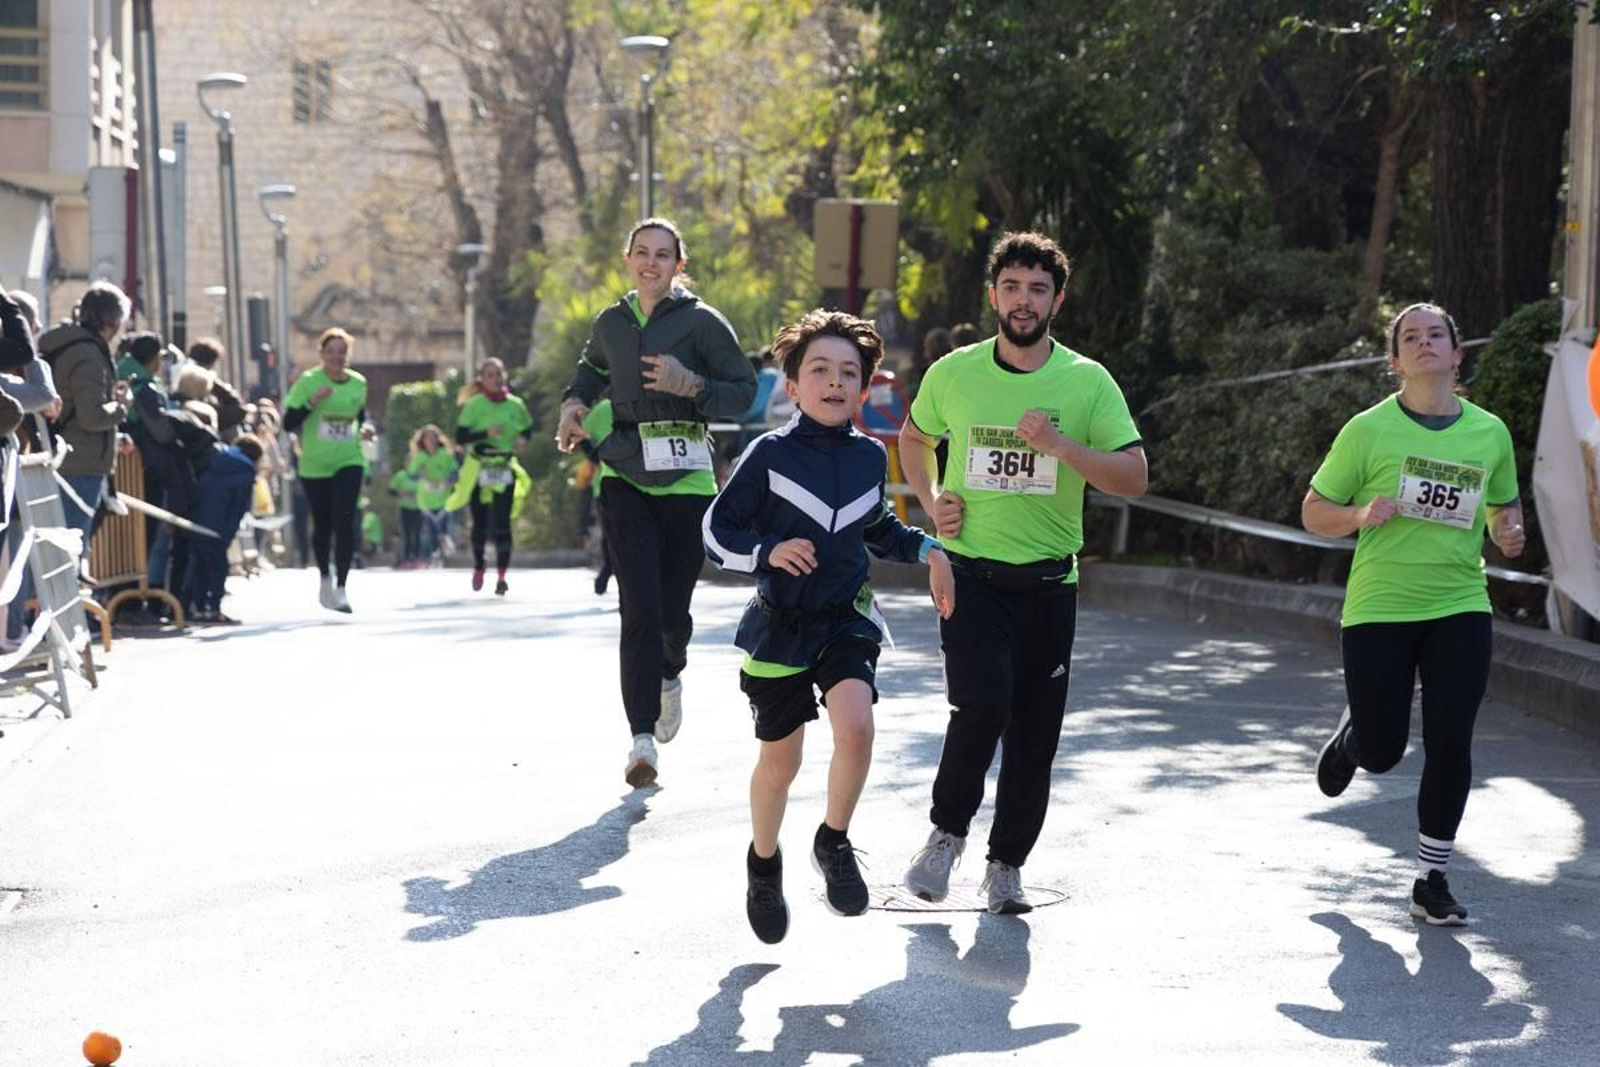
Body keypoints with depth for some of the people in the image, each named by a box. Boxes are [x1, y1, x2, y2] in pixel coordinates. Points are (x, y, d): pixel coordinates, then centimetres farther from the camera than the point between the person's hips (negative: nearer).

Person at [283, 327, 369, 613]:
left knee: (344, 521, -14)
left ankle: (341, 588, -13)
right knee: (322, 525, 11)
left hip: (349, 461, 1)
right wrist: (312, 401, -25)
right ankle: (325, 576, 37)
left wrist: (365, 428, 0)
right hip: (314, 465, -1)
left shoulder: (358, 384, 4)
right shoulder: (307, 382, -7)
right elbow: (288, 423, -11)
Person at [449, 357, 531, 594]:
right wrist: (486, 433, -20)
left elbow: (527, 428, 21)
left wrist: (523, 438, -1)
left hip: (505, 470, 1)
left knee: (502, 523, -8)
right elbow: (460, 437, -8)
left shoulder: (515, 404, 5)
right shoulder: (474, 405, -4)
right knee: (480, 523, 8)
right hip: (479, 469, -1)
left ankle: (501, 576, -9)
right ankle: (478, 569, 29)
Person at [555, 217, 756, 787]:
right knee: (639, 607, -12)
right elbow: (591, 370, 32)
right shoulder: (610, 323, 11)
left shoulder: (701, 322, -1)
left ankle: (669, 673, 41)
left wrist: (690, 385, -19)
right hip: (625, 478, 2)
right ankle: (642, 738, -12)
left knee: (673, 607, 4)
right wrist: (574, 404, 12)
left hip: (686, 478, -2)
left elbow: (744, 390, -3)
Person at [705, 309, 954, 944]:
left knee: (855, 726, -23)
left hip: (847, 619, 2)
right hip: (780, 626, -2)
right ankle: (764, 863, 35)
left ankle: (834, 843, 1)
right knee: (780, 762, 8)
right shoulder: (770, 455, -11)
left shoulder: (870, 457, 3)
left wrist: (924, 548, 8)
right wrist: (768, 551, -24)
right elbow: (717, 534, -8)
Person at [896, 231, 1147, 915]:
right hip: (972, 574, -1)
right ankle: (946, 833, 2)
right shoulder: (953, 373, 2)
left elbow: (1133, 478, -6)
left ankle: (1007, 866, 22)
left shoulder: (1087, 382, -1)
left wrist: (1060, 444, -20)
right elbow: (914, 437, 22)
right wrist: (930, 500, 4)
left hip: (1049, 583, 1)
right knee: (982, 706, -20)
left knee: (1035, 736, 5)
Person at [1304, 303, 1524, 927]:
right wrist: (1362, 514, -19)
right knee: (1382, 752, 1)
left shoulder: (1490, 433, 4)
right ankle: (1350, 736, 40)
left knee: (1450, 745, -4)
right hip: (1378, 611, -2)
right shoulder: (1369, 430, -5)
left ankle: (1431, 881, 10)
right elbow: (1313, 512, 1)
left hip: (1460, 610, 2)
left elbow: (1504, 505, 20)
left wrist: (1509, 530, -3)